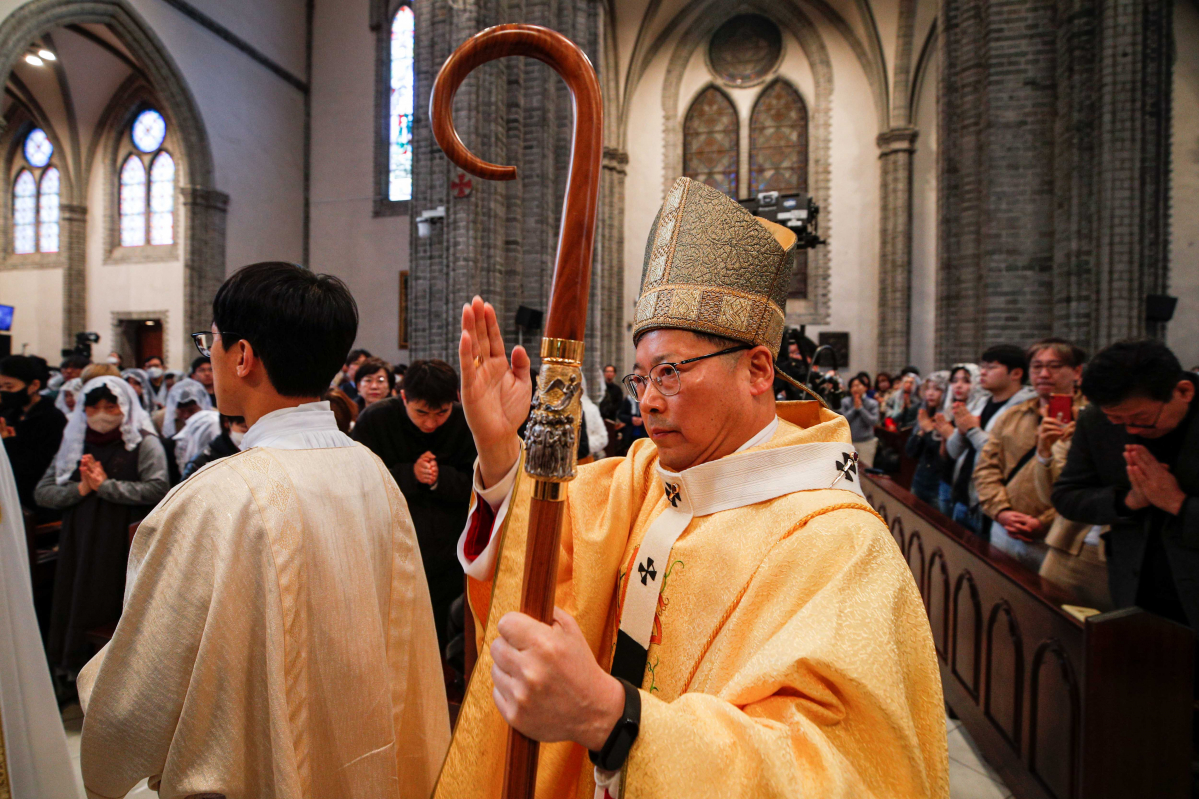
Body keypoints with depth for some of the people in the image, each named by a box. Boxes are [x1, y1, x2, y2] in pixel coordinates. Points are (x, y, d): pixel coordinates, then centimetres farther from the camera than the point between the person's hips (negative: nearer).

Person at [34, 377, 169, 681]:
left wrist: (105, 485, -14)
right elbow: (42, 492, 10)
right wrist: (80, 489, -8)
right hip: (77, 544, 5)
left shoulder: (144, 443, -2)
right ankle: (73, 668, 25)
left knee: (110, 611, -3)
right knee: (72, 606, 8)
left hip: (122, 545, -5)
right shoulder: (75, 444, 14)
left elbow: (157, 489, -16)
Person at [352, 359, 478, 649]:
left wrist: (441, 478, -22)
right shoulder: (375, 420, -9)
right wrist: (409, 474, -21)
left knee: (435, 645, 15)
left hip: (445, 560, 1)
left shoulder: (467, 423, -8)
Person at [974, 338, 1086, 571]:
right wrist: (1001, 511, -5)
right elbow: (986, 467, 9)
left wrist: (1044, 523, -16)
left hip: (1053, 540, -4)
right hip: (1004, 533, 5)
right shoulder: (1012, 416, 13)